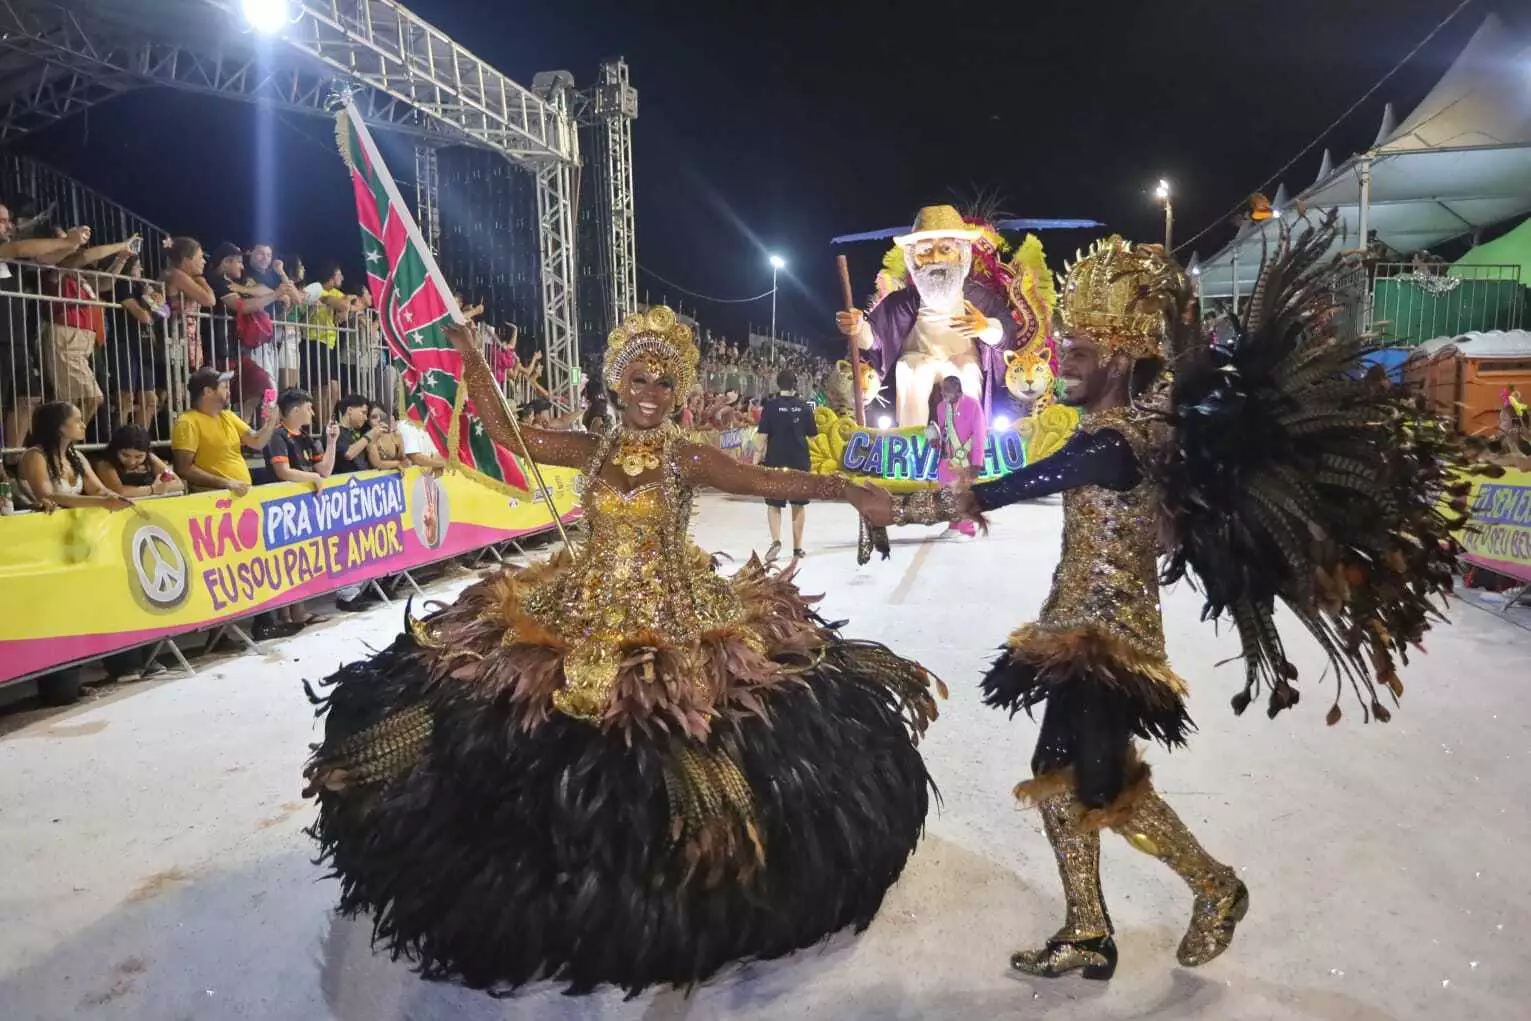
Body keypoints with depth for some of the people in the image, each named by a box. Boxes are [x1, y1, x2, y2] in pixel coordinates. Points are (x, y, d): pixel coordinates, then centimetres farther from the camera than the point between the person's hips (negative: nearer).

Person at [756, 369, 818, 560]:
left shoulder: (771, 406, -8)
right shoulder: (804, 406, 0)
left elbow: (762, 436, -11)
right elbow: (813, 434, 6)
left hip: (776, 461, -2)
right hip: (800, 461, 2)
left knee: (773, 503, 7)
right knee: (799, 504, 12)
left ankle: (776, 540, -14)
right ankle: (797, 547, 16)